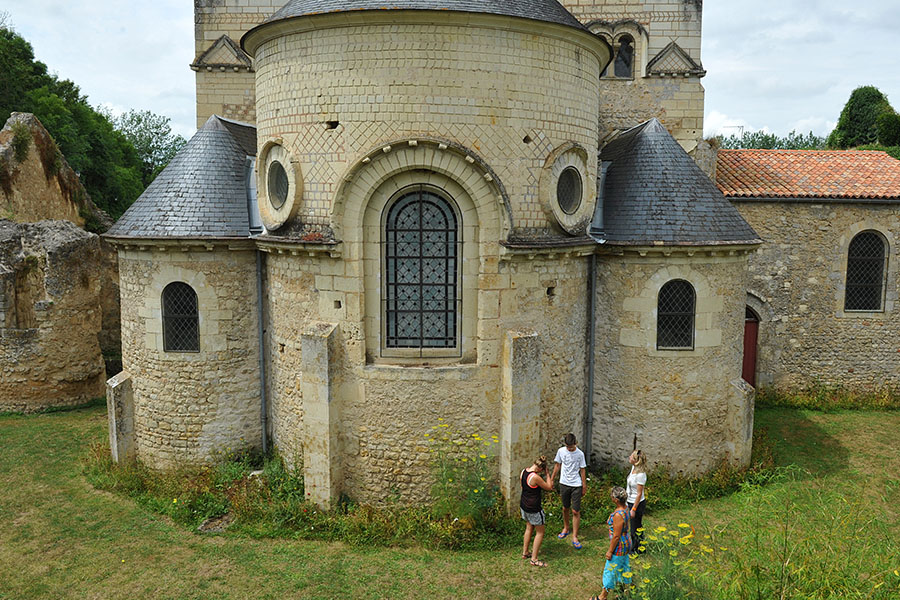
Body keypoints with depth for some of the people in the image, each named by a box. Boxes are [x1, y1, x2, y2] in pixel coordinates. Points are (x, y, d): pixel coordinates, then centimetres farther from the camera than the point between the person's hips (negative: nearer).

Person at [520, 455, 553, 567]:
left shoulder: (523, 471, -3)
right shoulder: (535, 477, -28)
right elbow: (549, 487, -15)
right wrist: (547, 474, -9)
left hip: (523, 506, 8)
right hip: (533, 509, -8)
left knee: (529, 528, 25)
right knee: (540, 532, 8)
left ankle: (525, 552, 37)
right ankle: (534, 559, 13)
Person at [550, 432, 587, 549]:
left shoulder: (580, 454, -11)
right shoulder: (561, 451, -5)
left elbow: (582, 470, -3)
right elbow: (557, 465, 7)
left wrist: (584, 486, 0)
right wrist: (552, 479, 10)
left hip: (576, 486, -3)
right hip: (564, 484, 3)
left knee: (575, 511, -4)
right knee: (565, 508, 17)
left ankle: (574, 537, 6)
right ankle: (566, 528, 40)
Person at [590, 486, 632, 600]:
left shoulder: (618, 515, -32)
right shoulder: (626, 508, -4)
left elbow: (616, 536, -26)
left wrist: (610, 551, -15)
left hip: (619, 547, -8)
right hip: (626, 544, 8)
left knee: (610, 570, 9)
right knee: (624, 567, 25)